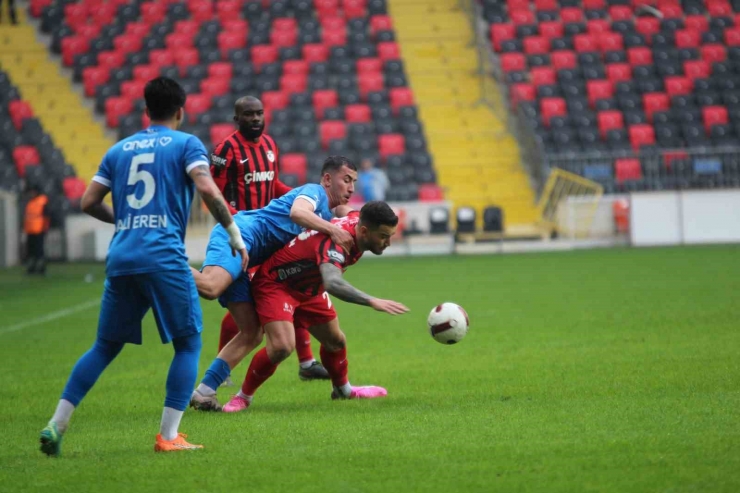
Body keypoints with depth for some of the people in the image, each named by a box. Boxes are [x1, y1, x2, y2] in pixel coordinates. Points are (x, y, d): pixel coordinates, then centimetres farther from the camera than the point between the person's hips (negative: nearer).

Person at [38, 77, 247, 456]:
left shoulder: (120, 149, 18)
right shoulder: (186, 144, 5)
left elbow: (89, 202, 15)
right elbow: (206, 188, -12)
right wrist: (233, 231, -4)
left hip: (120, 258, 5)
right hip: (165, 258, -5)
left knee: (106, 346, 15)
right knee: (188, 344, 7)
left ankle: (56, 424, 6)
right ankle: (168, 436, -1)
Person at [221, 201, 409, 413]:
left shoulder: (357, 220, -13)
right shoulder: (335, 241, -40)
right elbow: (332, 283, -59)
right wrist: (372, 301, -66)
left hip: (309, 288, 9)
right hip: (275, 283, -9)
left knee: (335, 340, 17)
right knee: (282, 346, -25)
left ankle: (342, 389, 46)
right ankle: (243, 396, -4)